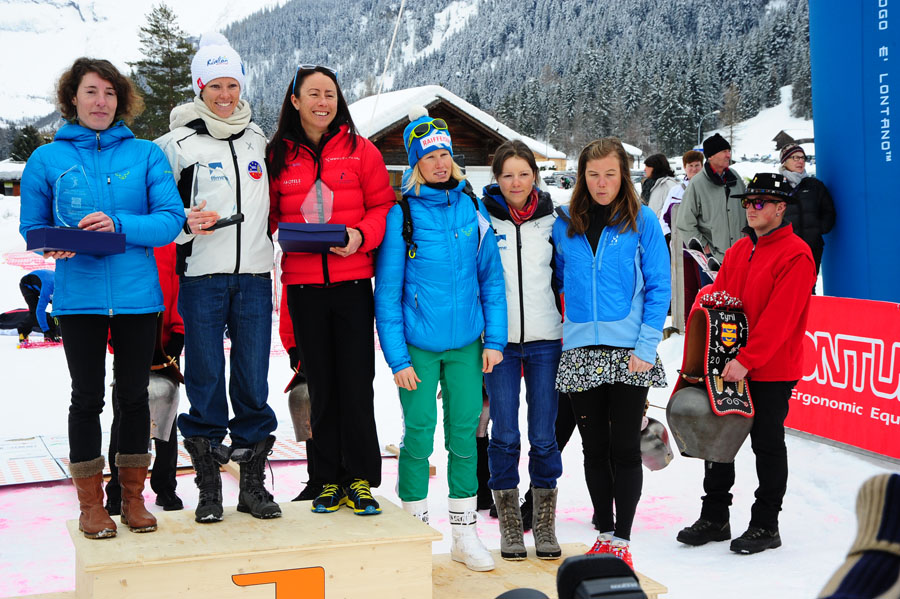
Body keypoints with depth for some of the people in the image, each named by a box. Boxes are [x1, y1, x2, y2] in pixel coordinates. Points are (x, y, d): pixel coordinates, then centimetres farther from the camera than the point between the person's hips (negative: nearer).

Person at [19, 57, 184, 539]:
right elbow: (32, 227, 6)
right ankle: (90, 503, 17)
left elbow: (171, 219, -4)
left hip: (137, 295, 1)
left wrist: (120, 225, -20)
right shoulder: (47, 159, 4)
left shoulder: (145, 155, 4)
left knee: (134, 395, 9)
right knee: (87, 397, 5)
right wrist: (56, 245, -16)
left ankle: (133, 496, 23)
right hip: (78, 296, -1)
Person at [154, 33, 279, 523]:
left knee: (253, 381, 4)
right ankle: (208, 487, 10)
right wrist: (184, 223, -16)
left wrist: (268, 238, 14)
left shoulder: (258, 139, 14)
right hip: (201, 276, -3)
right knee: (206, 380, 0)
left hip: (254, 275, 3)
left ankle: (253, 484, 12)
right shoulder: (177, 143, 1)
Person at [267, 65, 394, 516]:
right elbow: (269, 216, 12)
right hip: (303, 284, 2)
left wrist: (361, 235, -14)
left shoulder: (360, 151, 4)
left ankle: (360, 479, 8)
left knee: (356, 383, -2)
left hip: (352, 282, -1)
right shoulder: (278, 156, 7)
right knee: (321, 385, 7)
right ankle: (329, 480, 15)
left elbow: (382, 205, 3)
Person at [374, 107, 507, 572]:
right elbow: (387, 292, -5)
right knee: (419, 436, 0)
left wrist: (494, 339, 2)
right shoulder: (401, 215, -6)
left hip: (466, 343, 3)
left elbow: (491, 277, 8)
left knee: (465, 436, 7)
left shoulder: (473, 209, 4)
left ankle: (465, 535, 17)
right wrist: (397, 357, -9)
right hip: (418, 344, -3)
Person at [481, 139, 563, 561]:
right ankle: (509, 525, 12)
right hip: (499, 339, -1)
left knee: (544, 435, 2)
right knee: (505, 435, 0)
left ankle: (545, 525, 14)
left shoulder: (551, 220, 6)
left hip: (545, 340, 1)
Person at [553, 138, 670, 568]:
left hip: (629, 352, -3)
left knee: (624, 448, 1)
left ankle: (622, 540, 9)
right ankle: (603, 534, 21)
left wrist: (646, 346, -11)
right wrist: (566, 331, 6)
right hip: (581, 352, 3)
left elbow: (658, 287, -4)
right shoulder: (565, 225, 8)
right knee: (594, 448, 9)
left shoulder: (642, 221, -1)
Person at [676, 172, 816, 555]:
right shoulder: (738, 252, 13)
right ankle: (714, 517, 22)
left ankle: (765, 526, 14)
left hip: (772, 372, -7)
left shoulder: (795, 255, -12)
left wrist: (746, 360, -25)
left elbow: (779, 318, -20)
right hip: (729, 365, 7)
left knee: (767, 444, 2)